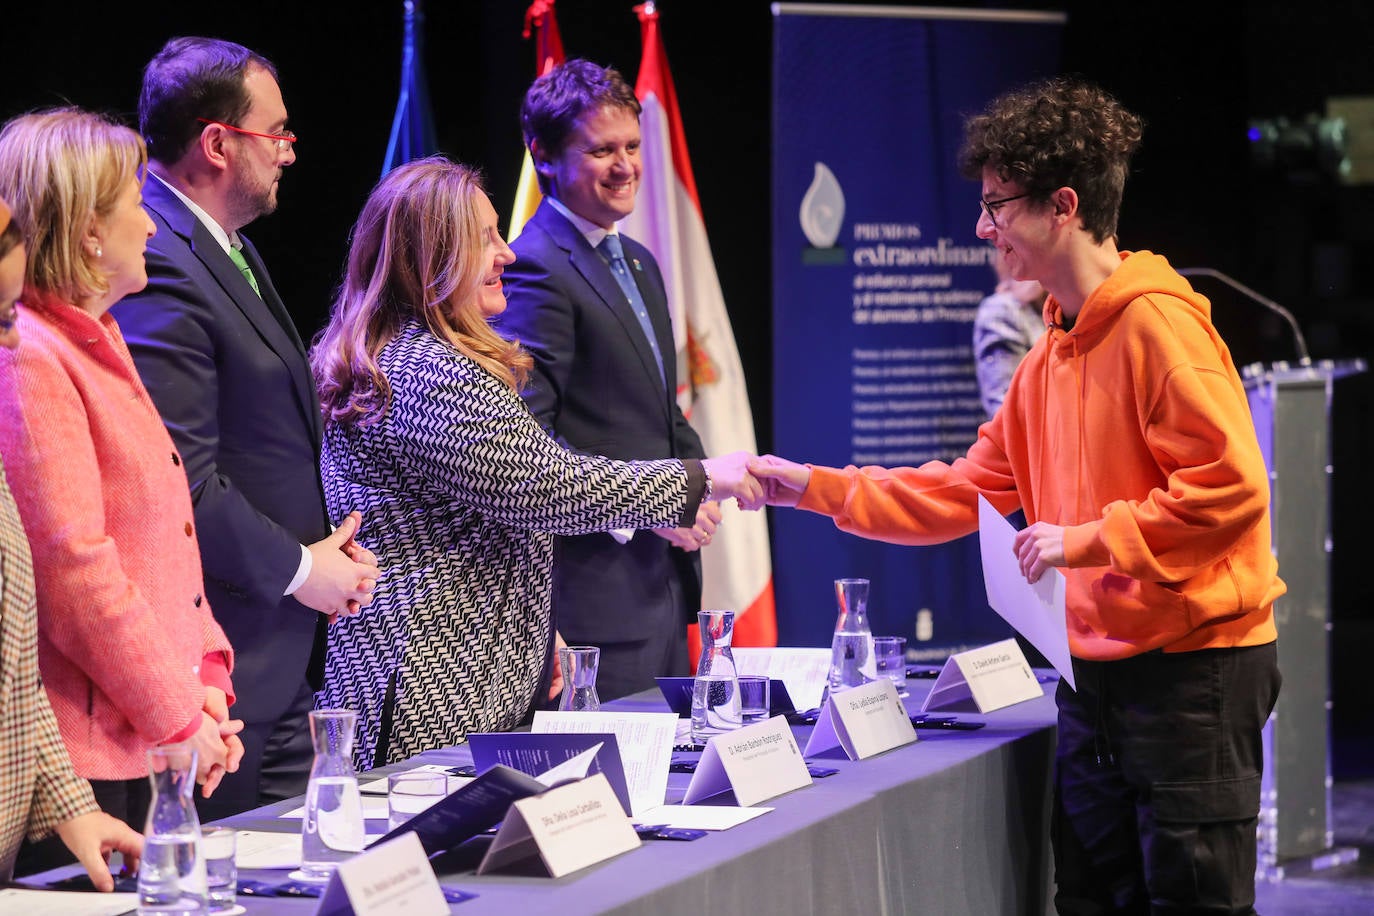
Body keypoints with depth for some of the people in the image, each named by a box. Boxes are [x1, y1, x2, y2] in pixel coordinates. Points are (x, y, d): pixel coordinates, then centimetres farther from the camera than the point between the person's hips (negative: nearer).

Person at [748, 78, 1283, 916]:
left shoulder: (1157, 324, -14)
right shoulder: (1050, 357, 15)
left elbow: (1231, 486, -22)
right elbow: (965, 492, 19)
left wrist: (1085, 541, -20)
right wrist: (815, 488, 14)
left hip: (1192, 668, -9)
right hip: (1098, 672, 9)